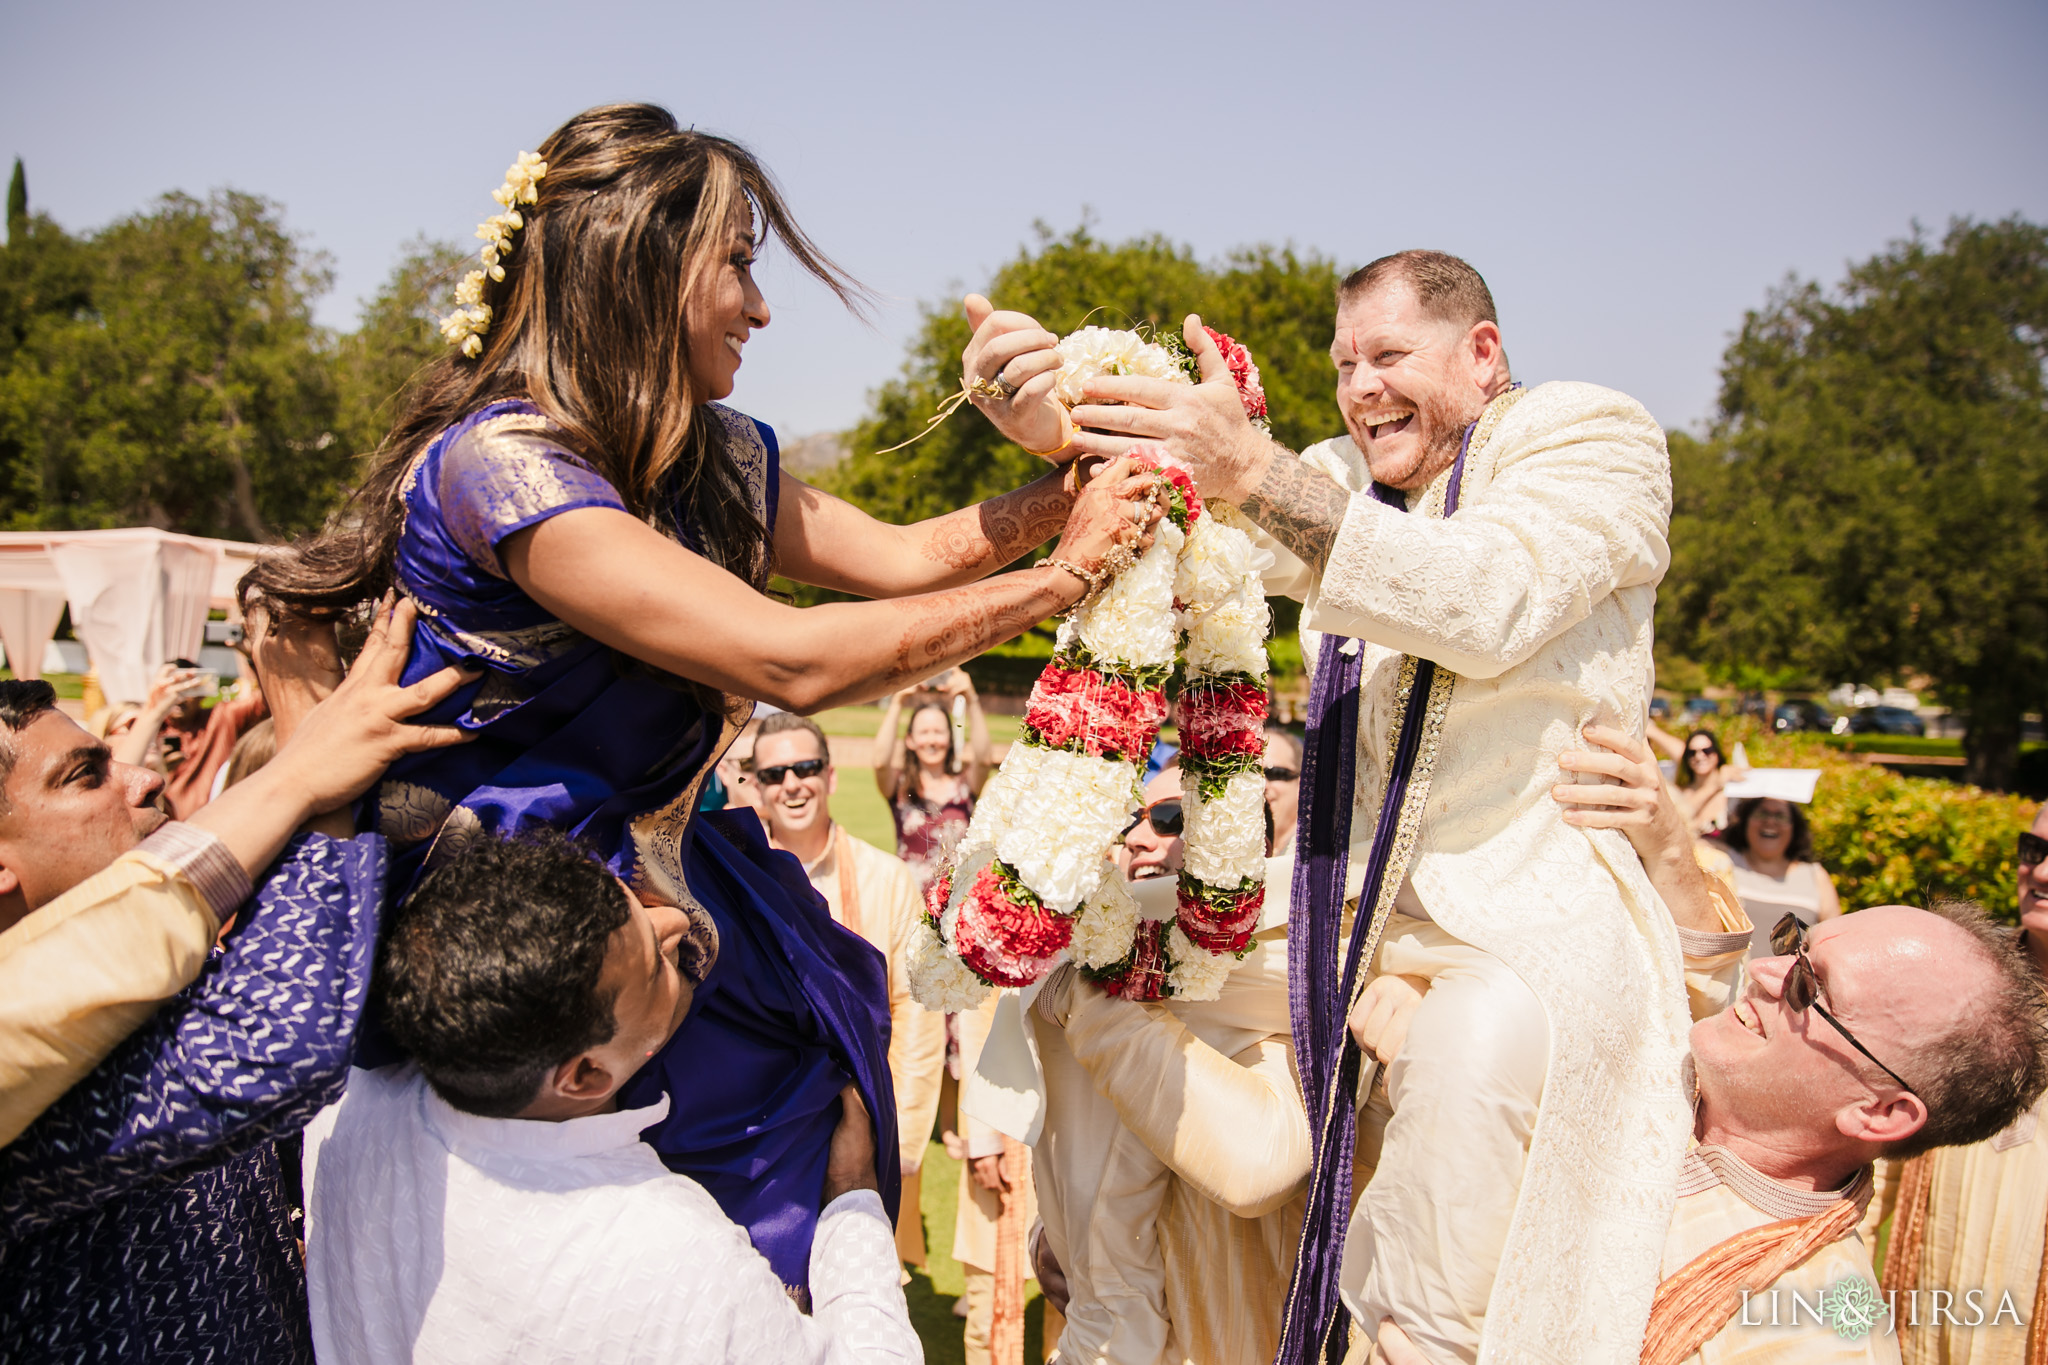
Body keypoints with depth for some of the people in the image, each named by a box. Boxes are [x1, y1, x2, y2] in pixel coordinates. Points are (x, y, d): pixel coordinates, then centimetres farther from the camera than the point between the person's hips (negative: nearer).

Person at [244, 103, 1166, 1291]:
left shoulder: (711, 457, 3)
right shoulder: (498, 462, -24)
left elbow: (902, 554, 10)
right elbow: (791, 661, -31)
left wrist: (1079, 488, -1)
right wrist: (1062, 579, -21)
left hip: (666, 876, 7)